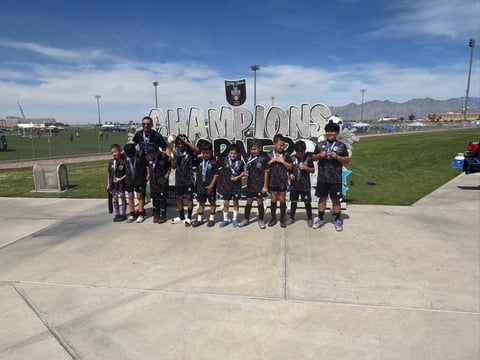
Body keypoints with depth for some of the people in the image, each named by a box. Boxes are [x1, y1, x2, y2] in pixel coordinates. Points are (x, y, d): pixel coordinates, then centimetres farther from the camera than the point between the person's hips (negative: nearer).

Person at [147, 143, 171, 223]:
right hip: (153, 180, 5)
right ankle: (156, 215, 24)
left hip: (162, 181, -5)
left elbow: (171, 165, -5)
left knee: (162, 198, 1)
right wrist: (149, 173, 10)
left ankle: (163, 216, 11)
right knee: (154, 198, 12)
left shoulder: (164, 156, -17)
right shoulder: (149, 157, 0)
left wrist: (167, 173, -8)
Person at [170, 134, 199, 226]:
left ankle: (188, 218, 9)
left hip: (189, 179, -5)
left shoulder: (189, 151, -6)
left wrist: (186, 142, -24)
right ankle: (181, 217, 26)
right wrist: (175, 157, -12)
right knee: (179, 198, 12)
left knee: (189, 197, -1)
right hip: (178, 179, 5)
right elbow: (173, 166, 5)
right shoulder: (176, 152, 6)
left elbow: (197, 150, -29)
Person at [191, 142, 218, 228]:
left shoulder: (214, 162, -12)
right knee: (201, 202, 13)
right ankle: (199, 219, 23)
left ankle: (212, 219, 22)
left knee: (212, 202, 10)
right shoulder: (200, 161, 2)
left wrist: (211, 185, -16)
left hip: (210, 186, -5)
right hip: (201, 185, 5)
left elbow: (216, 175, -13)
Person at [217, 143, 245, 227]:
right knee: (225, 203, 4)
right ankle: (225, 220, 18)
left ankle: (234, 219, 23)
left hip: (236, 185, 0)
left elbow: (243, 172, 2)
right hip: (226, 185, 0)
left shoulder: (240, 162, -3)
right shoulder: (224, 160, -3)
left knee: (235, 202, 10)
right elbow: (219, 170, 6)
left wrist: (238, 177, -10)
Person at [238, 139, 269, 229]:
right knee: (249, 202, 14)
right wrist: (245, 173, -9)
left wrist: (265, 186, -10)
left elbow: (266, 172, -9)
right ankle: (246, 219, 26)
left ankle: (261, 220, 19)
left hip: (259, 185, -5)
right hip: (250, 184, 5)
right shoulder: (250, 158, 5)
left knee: (260, 202, 6)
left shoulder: (263, 158, -10)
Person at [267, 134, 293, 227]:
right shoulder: (269, 155, 1)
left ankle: (282, 219, 17)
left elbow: (290, 167, 2)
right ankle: (273, 218, 21)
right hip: (273, 181, 1)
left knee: (282, 200, 6)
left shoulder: (286, 154, 0)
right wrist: (271, 161, -11)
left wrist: (282, 161, -11)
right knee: (273, 200, 10)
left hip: (283, 182, 0)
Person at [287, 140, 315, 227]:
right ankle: (292, 218, 25)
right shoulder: (292, 158, 0)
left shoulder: (308, 158, -5)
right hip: (294, 184, 2)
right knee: (293, 201, 12)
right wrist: (290, 174, -10)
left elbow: (313, 170, 1)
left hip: (305, 185, -2)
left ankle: (309, 219, 18)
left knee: (307, 202, 5)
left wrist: (306, 168, -16)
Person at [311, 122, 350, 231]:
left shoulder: (341, 146, 1)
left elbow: (347, 160, 1)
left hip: (335, 179, -2)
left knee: (336, 199, 6)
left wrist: (337, 157, -15)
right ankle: (320, 219, 22)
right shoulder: (320, 145, 6)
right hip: (322, 177, 2)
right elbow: (313, 157, 11)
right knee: (322, 198, 10)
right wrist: (319, 155, -10)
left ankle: (338, 220, 18)